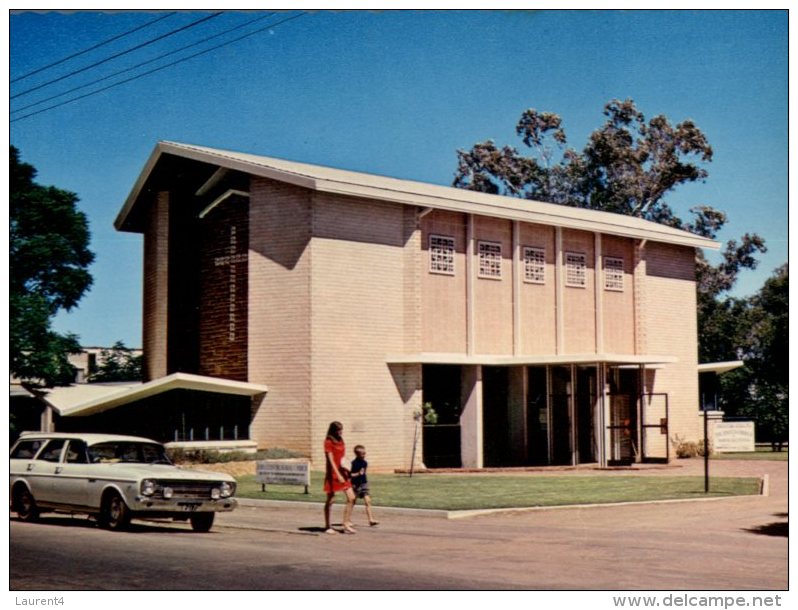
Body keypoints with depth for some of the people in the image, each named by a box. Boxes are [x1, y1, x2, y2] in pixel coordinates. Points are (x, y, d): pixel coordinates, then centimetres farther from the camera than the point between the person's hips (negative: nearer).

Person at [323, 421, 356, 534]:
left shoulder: (340, 441, 14)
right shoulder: (328, 442, -9)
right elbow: (330, 460, -16)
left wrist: (345, 470, 7)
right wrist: (338, 475, -23)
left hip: (342, 472, 7)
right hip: (332, 473, -7)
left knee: (351, 498, 0)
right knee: (330, 500, 1)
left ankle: (346, 525, 5)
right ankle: (327, 527, 10)